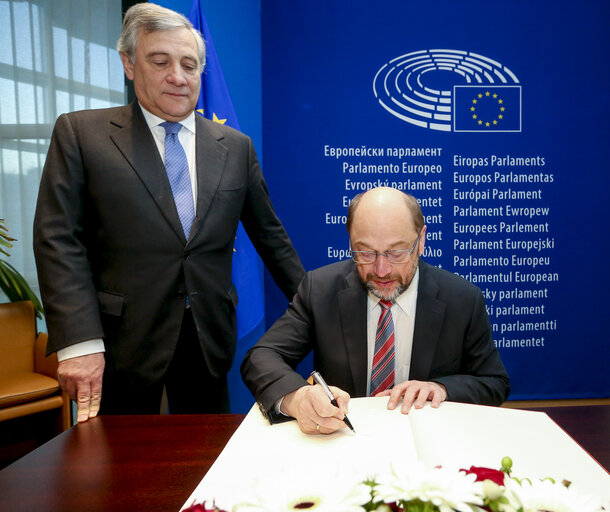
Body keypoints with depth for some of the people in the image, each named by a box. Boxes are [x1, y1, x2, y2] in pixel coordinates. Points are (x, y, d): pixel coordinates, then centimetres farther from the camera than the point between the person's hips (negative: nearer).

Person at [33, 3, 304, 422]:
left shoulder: (235, 147, 7)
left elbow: (269, 235, 11)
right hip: (122, 340, -2)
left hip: (210, 337, 3)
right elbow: (59, 240, -6)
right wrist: (79, 343, -15)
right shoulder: (80, 133, -1)